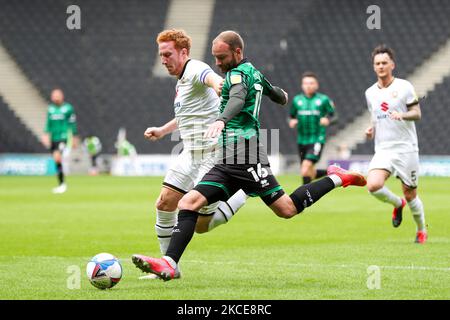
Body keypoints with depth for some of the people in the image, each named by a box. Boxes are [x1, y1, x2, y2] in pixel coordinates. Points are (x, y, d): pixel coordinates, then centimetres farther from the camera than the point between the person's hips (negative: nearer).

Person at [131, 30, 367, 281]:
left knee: (287, 209, -7)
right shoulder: (254, 73, 20)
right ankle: (170, 264, -17)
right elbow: (280, 97, 36)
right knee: (189, 203, -6)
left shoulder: (239, 73, -7)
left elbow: (238, 100, -29)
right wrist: (281, 95, 61)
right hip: (228, 162, 10)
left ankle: (337, 179, 11)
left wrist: (221, 121, -49)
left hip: (245, 156, -10)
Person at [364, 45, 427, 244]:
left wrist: (402, 115, -23)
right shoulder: (370, 92, 11)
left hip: (406, 148, -3)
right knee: (373, 185, -22)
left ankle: (421, 230, 27)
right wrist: (371, 129, 4)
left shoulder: (404, 86, -3)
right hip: (383, 149, 3)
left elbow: (417, 114, -3)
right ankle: (397, 204, 10)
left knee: (410, 194, 2)